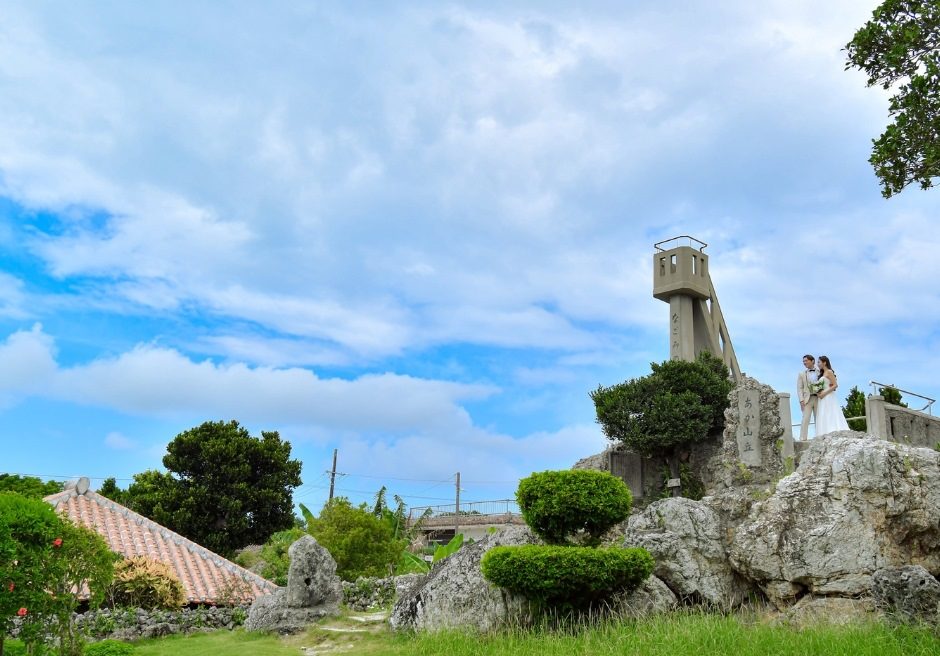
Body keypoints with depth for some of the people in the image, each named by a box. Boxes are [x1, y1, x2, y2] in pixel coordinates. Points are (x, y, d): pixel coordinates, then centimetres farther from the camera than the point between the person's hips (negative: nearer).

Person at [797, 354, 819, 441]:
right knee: (805, 419, -10)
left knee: (819, 419, 2)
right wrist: (801, 400, -7)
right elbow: (799, 388, 6)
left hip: (818, 398, 1)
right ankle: (803, 439, -15)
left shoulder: (820, 372, 13)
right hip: (807, 399, -1)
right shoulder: (802, 374, 12)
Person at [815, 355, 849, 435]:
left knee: (830, 417, -13)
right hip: (823, 399, 8)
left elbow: (835, 385, -13)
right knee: (824, 419, 0)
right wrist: (819, 393, 1)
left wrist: (824, 393, -17)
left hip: (828, 398, -8)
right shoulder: (823, 374, 21)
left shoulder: (829, 372, -4)